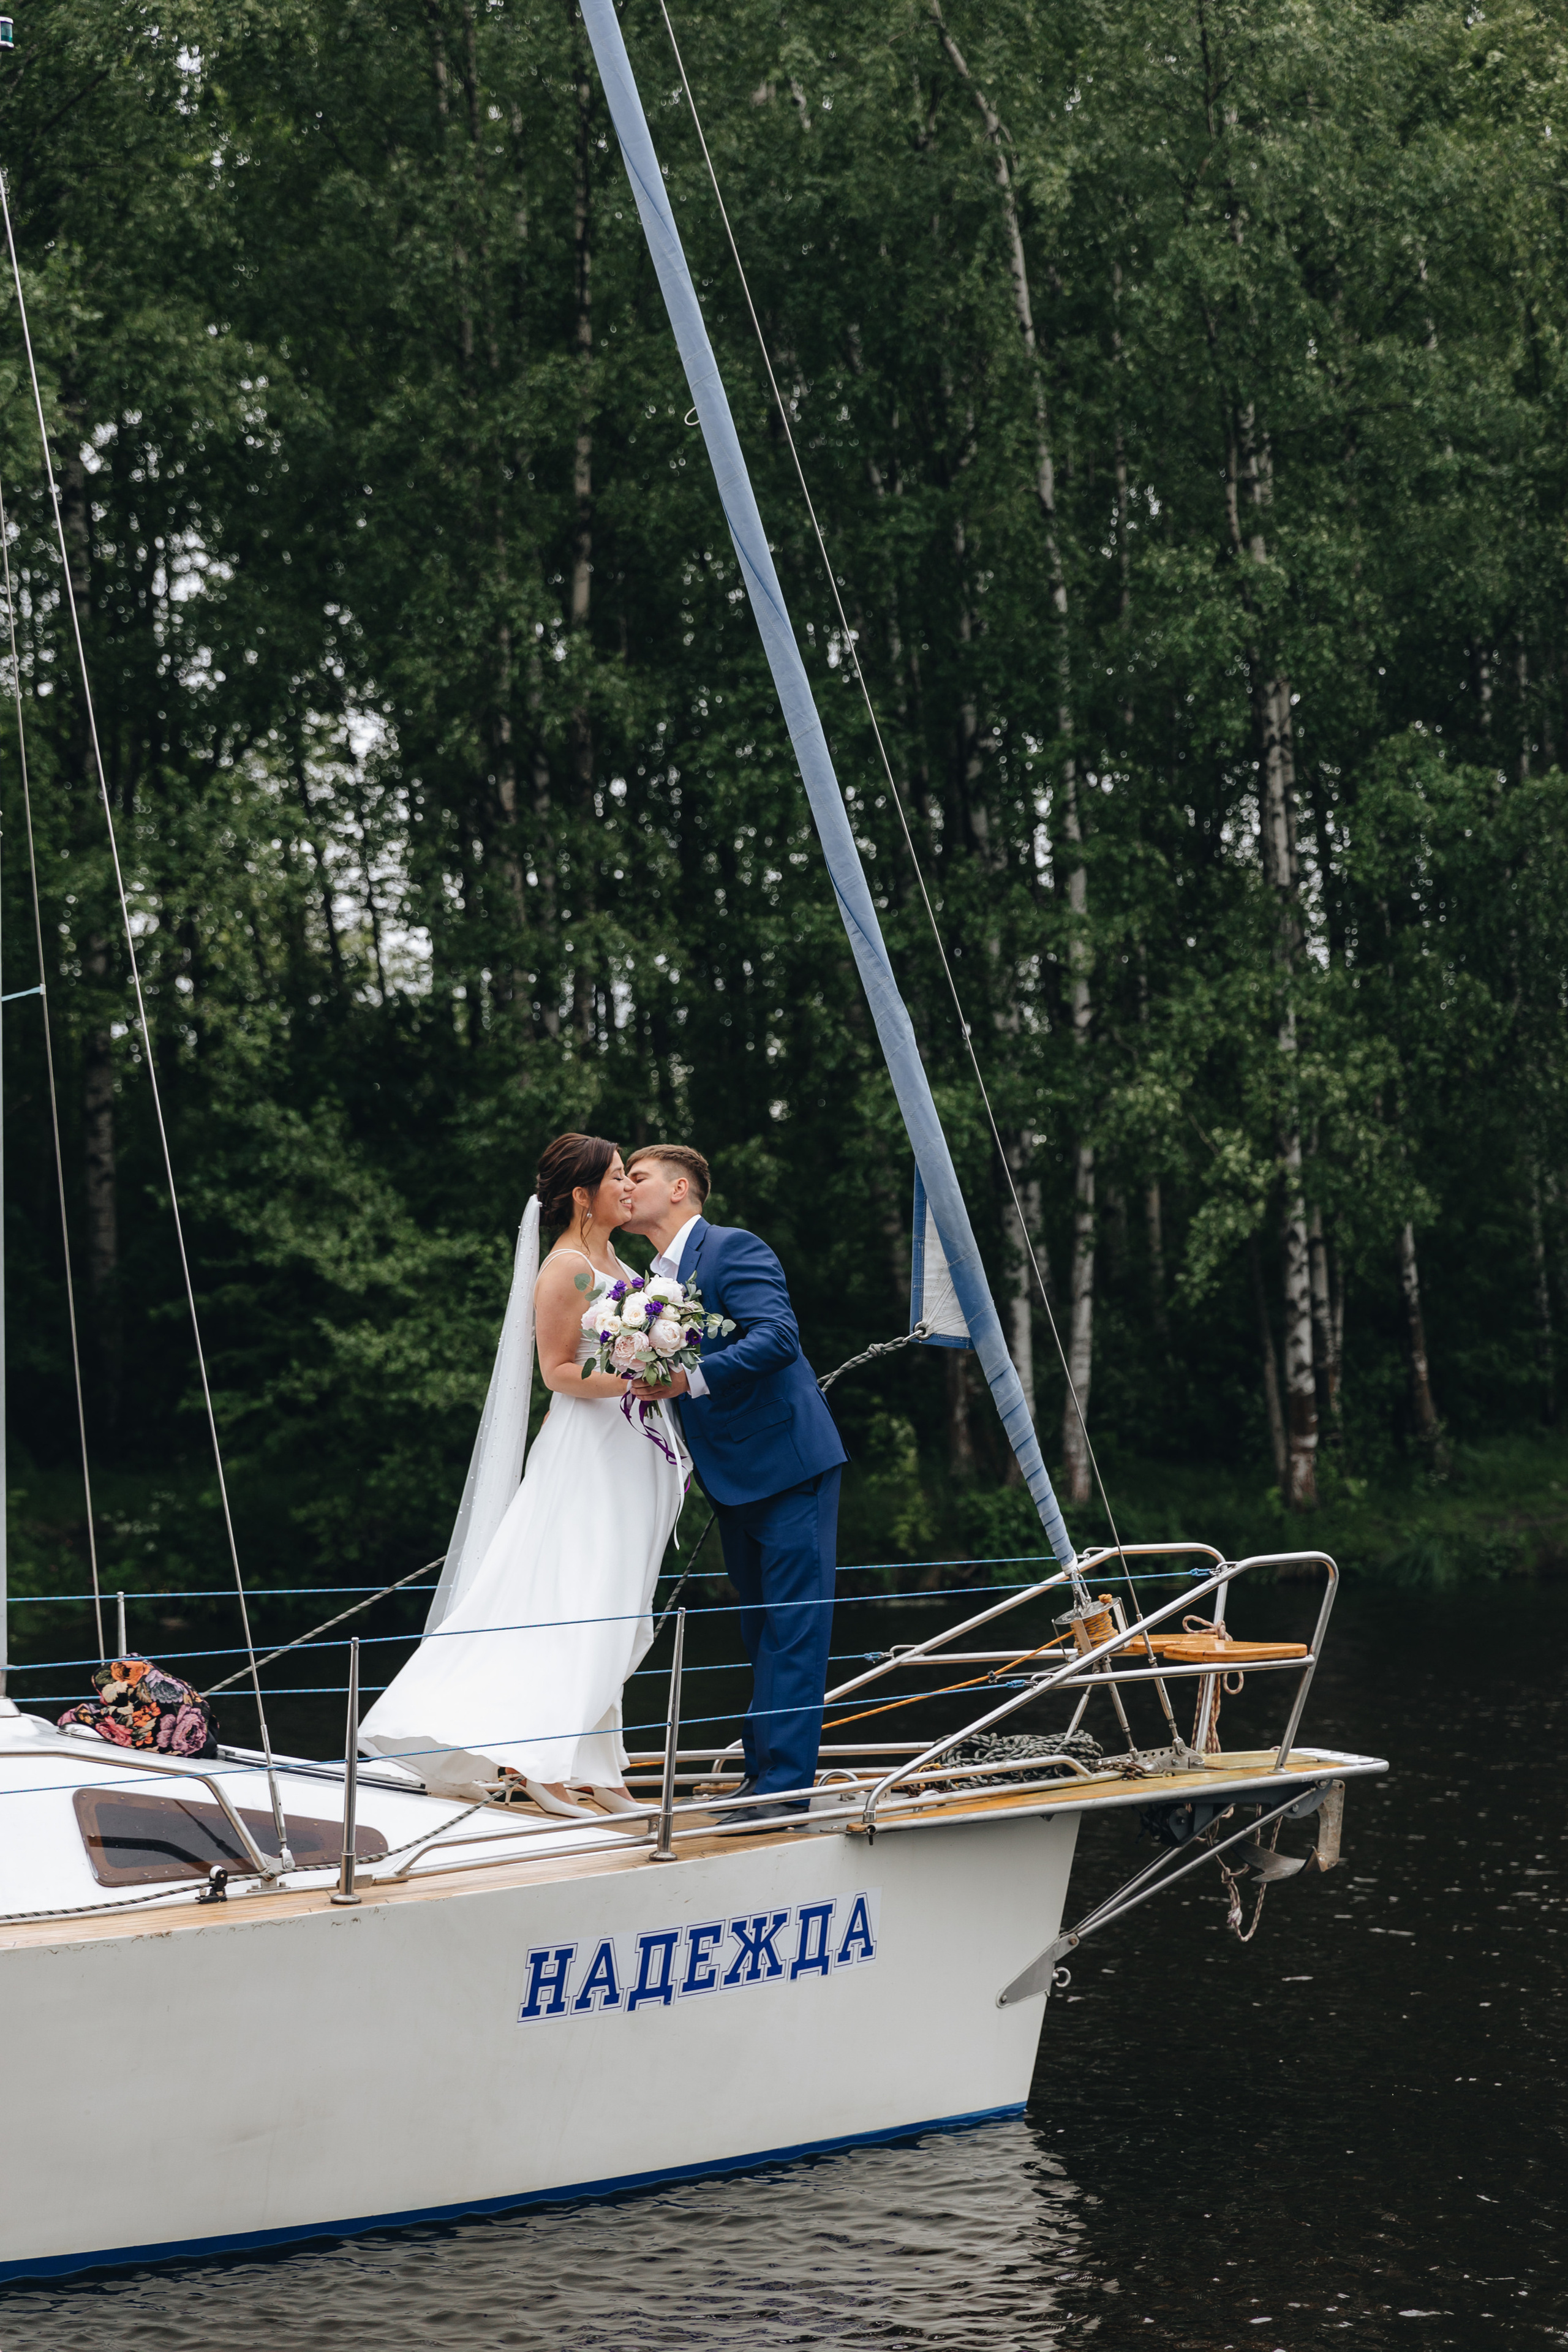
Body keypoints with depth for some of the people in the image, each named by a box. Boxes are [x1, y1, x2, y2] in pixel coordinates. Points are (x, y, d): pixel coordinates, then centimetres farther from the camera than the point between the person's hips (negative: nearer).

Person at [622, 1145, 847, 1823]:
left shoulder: (734, 1250, -12)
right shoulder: (655, 1280, 15)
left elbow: (777, 1336, -25)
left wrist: (691, 1379, -30)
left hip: (789, 1463, -9)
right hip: (733, 1480, 9)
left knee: (791, 1628, -8)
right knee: (759, 1633, 14)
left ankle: (785, 1784, -10)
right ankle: (762, 1773, 19)